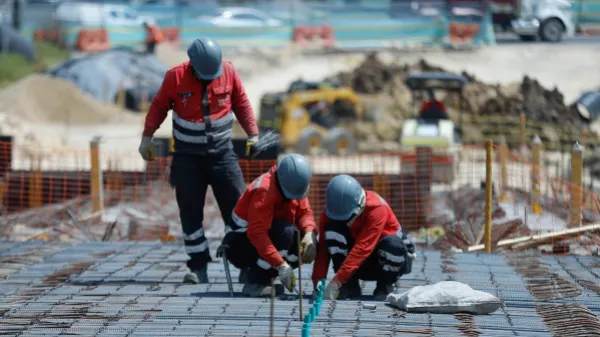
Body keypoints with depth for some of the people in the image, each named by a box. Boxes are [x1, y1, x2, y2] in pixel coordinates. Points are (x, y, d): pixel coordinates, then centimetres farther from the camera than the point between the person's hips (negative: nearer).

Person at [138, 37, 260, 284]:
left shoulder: (228, 72, -5)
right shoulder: (175, 77, -10)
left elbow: (241, 103, 8)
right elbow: (159, 106, 4)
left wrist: (253, 134, 5)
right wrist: (147, 137, 3)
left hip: (221, 152, 1)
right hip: (187, 155, 0)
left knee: (237, 206, -6)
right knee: (190, 212, 0)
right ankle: (198, 266, 6)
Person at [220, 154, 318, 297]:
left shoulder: (294, 185, -3)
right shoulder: (265, 190, -29)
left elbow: (304, 212, -2)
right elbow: (257, 233, -36)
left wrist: (309, 234, -26)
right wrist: (281, 265, -42)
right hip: (238, 246, -9)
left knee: (309, 246, -9)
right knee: (284, 231, -31)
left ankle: (251, 271, 2)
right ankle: (254, 282, -23)